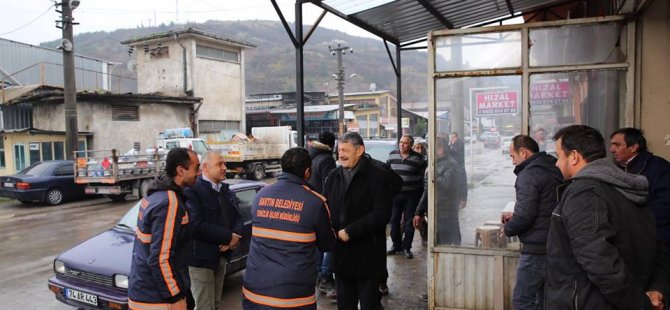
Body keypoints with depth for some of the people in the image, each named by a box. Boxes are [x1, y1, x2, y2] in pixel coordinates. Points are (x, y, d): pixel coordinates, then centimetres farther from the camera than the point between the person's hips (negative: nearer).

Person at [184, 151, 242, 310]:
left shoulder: (227, 191, 11)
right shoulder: (192, 191, -17)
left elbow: (238, 217, 10)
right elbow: (196, 225, -26)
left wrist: (236, 236, -13)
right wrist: (228, 237, -21)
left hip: (221, 257, 8)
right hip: (201, 259, -8)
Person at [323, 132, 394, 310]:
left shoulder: (378, 175, -8)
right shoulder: (334, 176, 10)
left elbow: (381, 214, -16)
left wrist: (350, 231, -17)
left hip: (367, 256, -5)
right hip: (341, 255, 5)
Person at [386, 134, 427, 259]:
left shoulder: (418, 158, -6)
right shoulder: (392, 155, 4)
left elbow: (422, 175, 1)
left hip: (411, 195, -3)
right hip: (395, 193, 3)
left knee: (409, 222, 3)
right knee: (394, 220, 10)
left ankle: (406, 247, 15)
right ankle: (396, 245, 25)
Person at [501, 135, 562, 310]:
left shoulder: (528, 174, -17)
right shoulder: (553, 171, 12)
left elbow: (524, 215, -21)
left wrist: (508, 229, -3)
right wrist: (515, 216, 17)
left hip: (537, 249, -9)